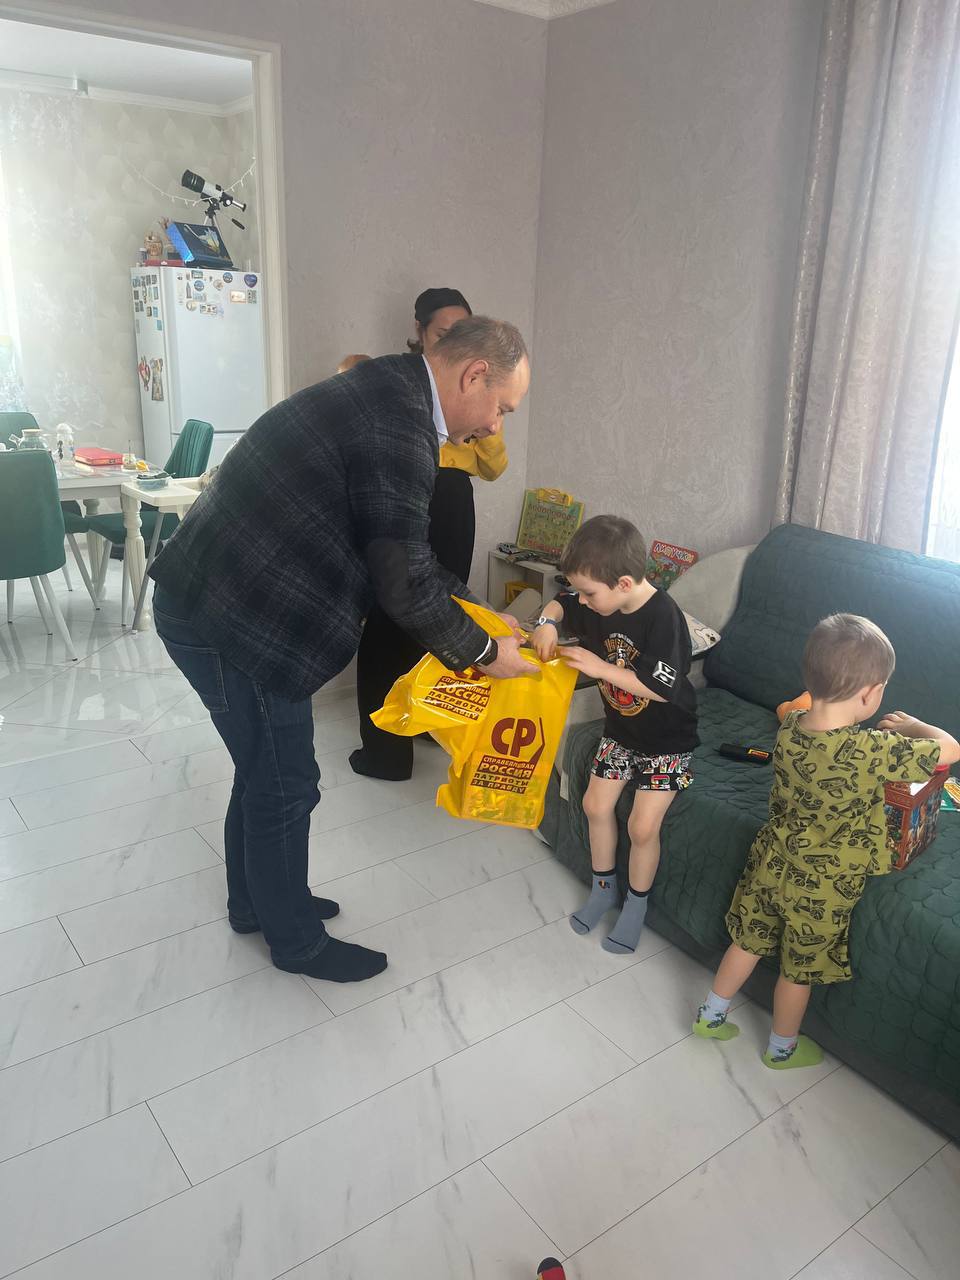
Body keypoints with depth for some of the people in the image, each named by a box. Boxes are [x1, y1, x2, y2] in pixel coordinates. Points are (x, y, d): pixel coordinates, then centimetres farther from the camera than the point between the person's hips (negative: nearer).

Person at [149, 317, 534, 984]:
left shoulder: (385, 392, 10)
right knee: (285, 785, 7)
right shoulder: (400, 422, -23)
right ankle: (296, 940, 29)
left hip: (213, 597, 10)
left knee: (264, 770, 23)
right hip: (231, 619, -10)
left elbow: (399, 547, 17)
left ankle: (257, 901, 44)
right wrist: (483, 652, -7)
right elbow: (403, 579, -21)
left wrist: (473, 612, 14)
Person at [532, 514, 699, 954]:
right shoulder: (598, 606, -10)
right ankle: (603, 888, 32)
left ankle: (635, 905, 19)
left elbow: (662, 688, -34)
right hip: (620, 729, 7)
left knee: (642, 826, -6)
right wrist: (547, 623, -13)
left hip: (666, 740, -7)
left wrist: (599, 667, -33)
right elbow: (560, 604, 10)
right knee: (596, 805, 10)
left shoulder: (663, 618, -31)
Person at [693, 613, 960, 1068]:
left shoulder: (788, 728, -15)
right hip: (823, 887, -4)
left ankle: (710, 1015, 44)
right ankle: (782, 1048, 43)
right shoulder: (871, 751, -33)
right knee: (799, 970, 19)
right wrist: (912, 726, 0)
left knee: (748, 942, 25)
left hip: (771, 863, 5)